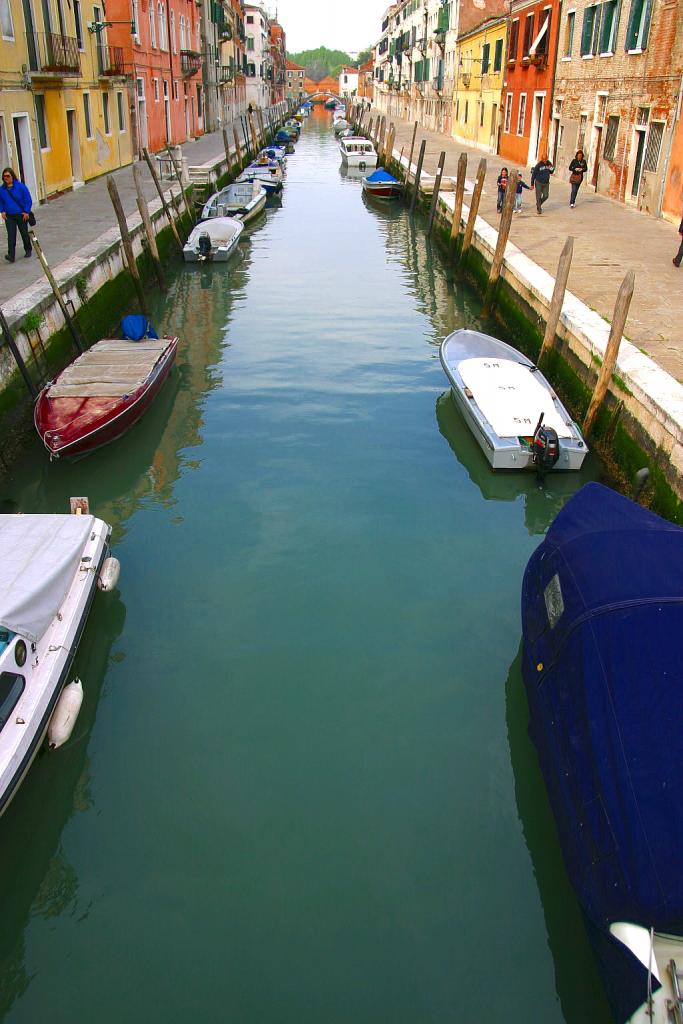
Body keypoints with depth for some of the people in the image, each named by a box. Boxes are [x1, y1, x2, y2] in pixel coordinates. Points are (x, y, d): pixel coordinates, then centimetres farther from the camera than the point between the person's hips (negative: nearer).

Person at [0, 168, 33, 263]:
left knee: (24, 233, 14)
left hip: (21, 215, -2)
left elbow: (28, 200, -7)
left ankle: (28, 250, 35)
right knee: (11, 236, -7)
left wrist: (26, 212, -11)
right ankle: (11, 256, -12)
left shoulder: (20, 186, -10)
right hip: (9, 216, 2)